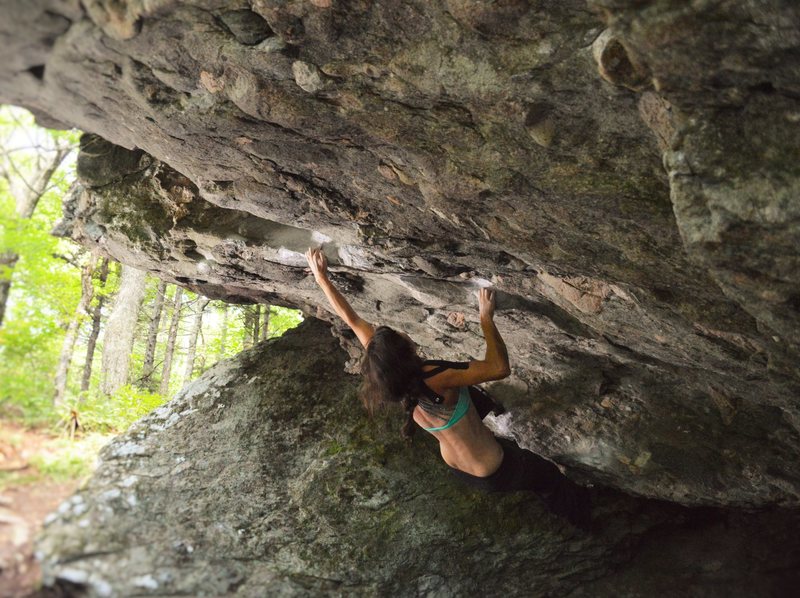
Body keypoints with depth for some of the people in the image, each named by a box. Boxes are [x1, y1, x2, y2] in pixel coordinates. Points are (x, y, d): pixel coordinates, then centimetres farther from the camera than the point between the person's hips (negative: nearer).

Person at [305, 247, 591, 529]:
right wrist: (486, 318, -29)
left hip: (455, 467, 6)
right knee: (550, 477, 22)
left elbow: (351, 319, -10)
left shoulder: (387, 376, -18)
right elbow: (499, 368, -38)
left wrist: (321, 276, -3)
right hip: (494, 474, -6)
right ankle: (581, 523, 47)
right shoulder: (435, 381, -39)